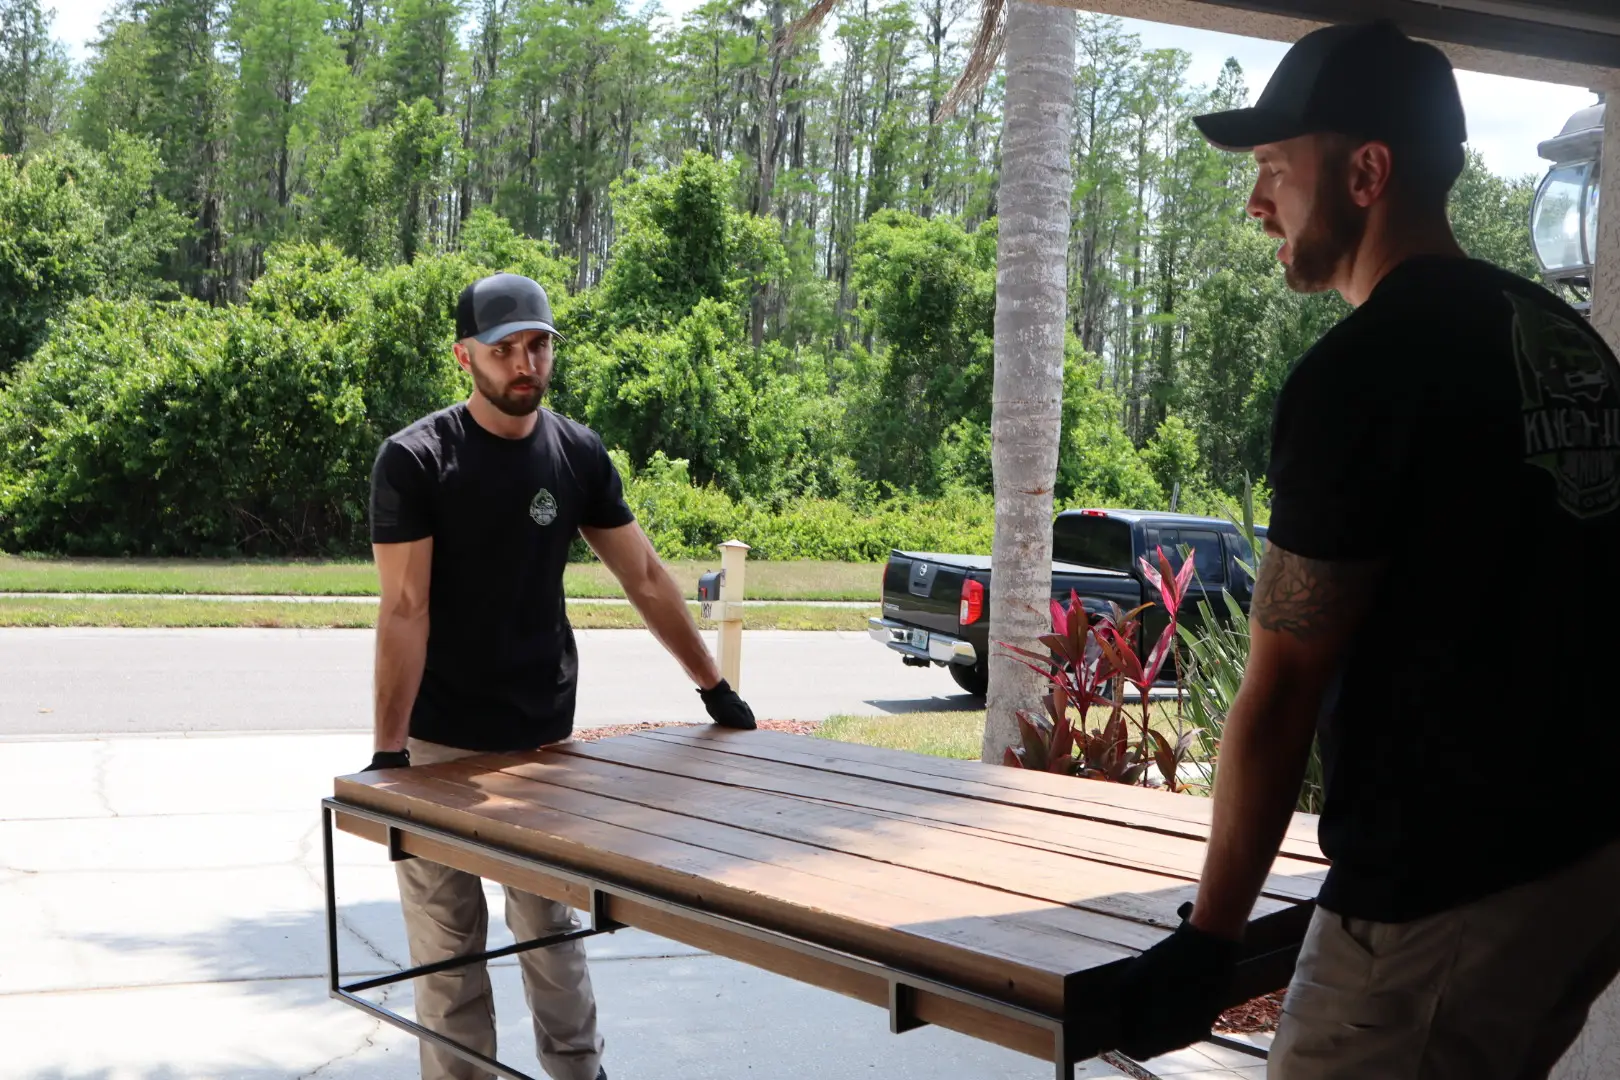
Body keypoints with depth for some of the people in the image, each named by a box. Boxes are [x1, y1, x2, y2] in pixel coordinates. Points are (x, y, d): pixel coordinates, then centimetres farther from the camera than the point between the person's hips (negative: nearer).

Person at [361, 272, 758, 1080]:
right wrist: (387, 750, -20)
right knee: (447, 935, 4)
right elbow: (405, 608, -15)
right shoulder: (414, 460, -10)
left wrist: (714, 686, 10)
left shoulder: (578, 454, 2)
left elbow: (645, 576, 9)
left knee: (550, 922, 11)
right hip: (441, 741, -3)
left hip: (544, 736, 3)